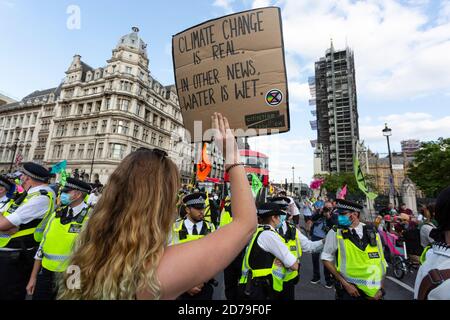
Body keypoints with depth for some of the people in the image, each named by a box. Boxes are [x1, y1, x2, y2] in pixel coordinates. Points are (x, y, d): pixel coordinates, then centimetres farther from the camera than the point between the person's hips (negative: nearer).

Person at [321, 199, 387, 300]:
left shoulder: (372, 232, -2)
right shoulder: (335, 233, -12)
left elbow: (382, 262, 6)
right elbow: (326, 260, -9)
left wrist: (380, 289, 1)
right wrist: (345, 284, -13)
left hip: (373, 291, 3)